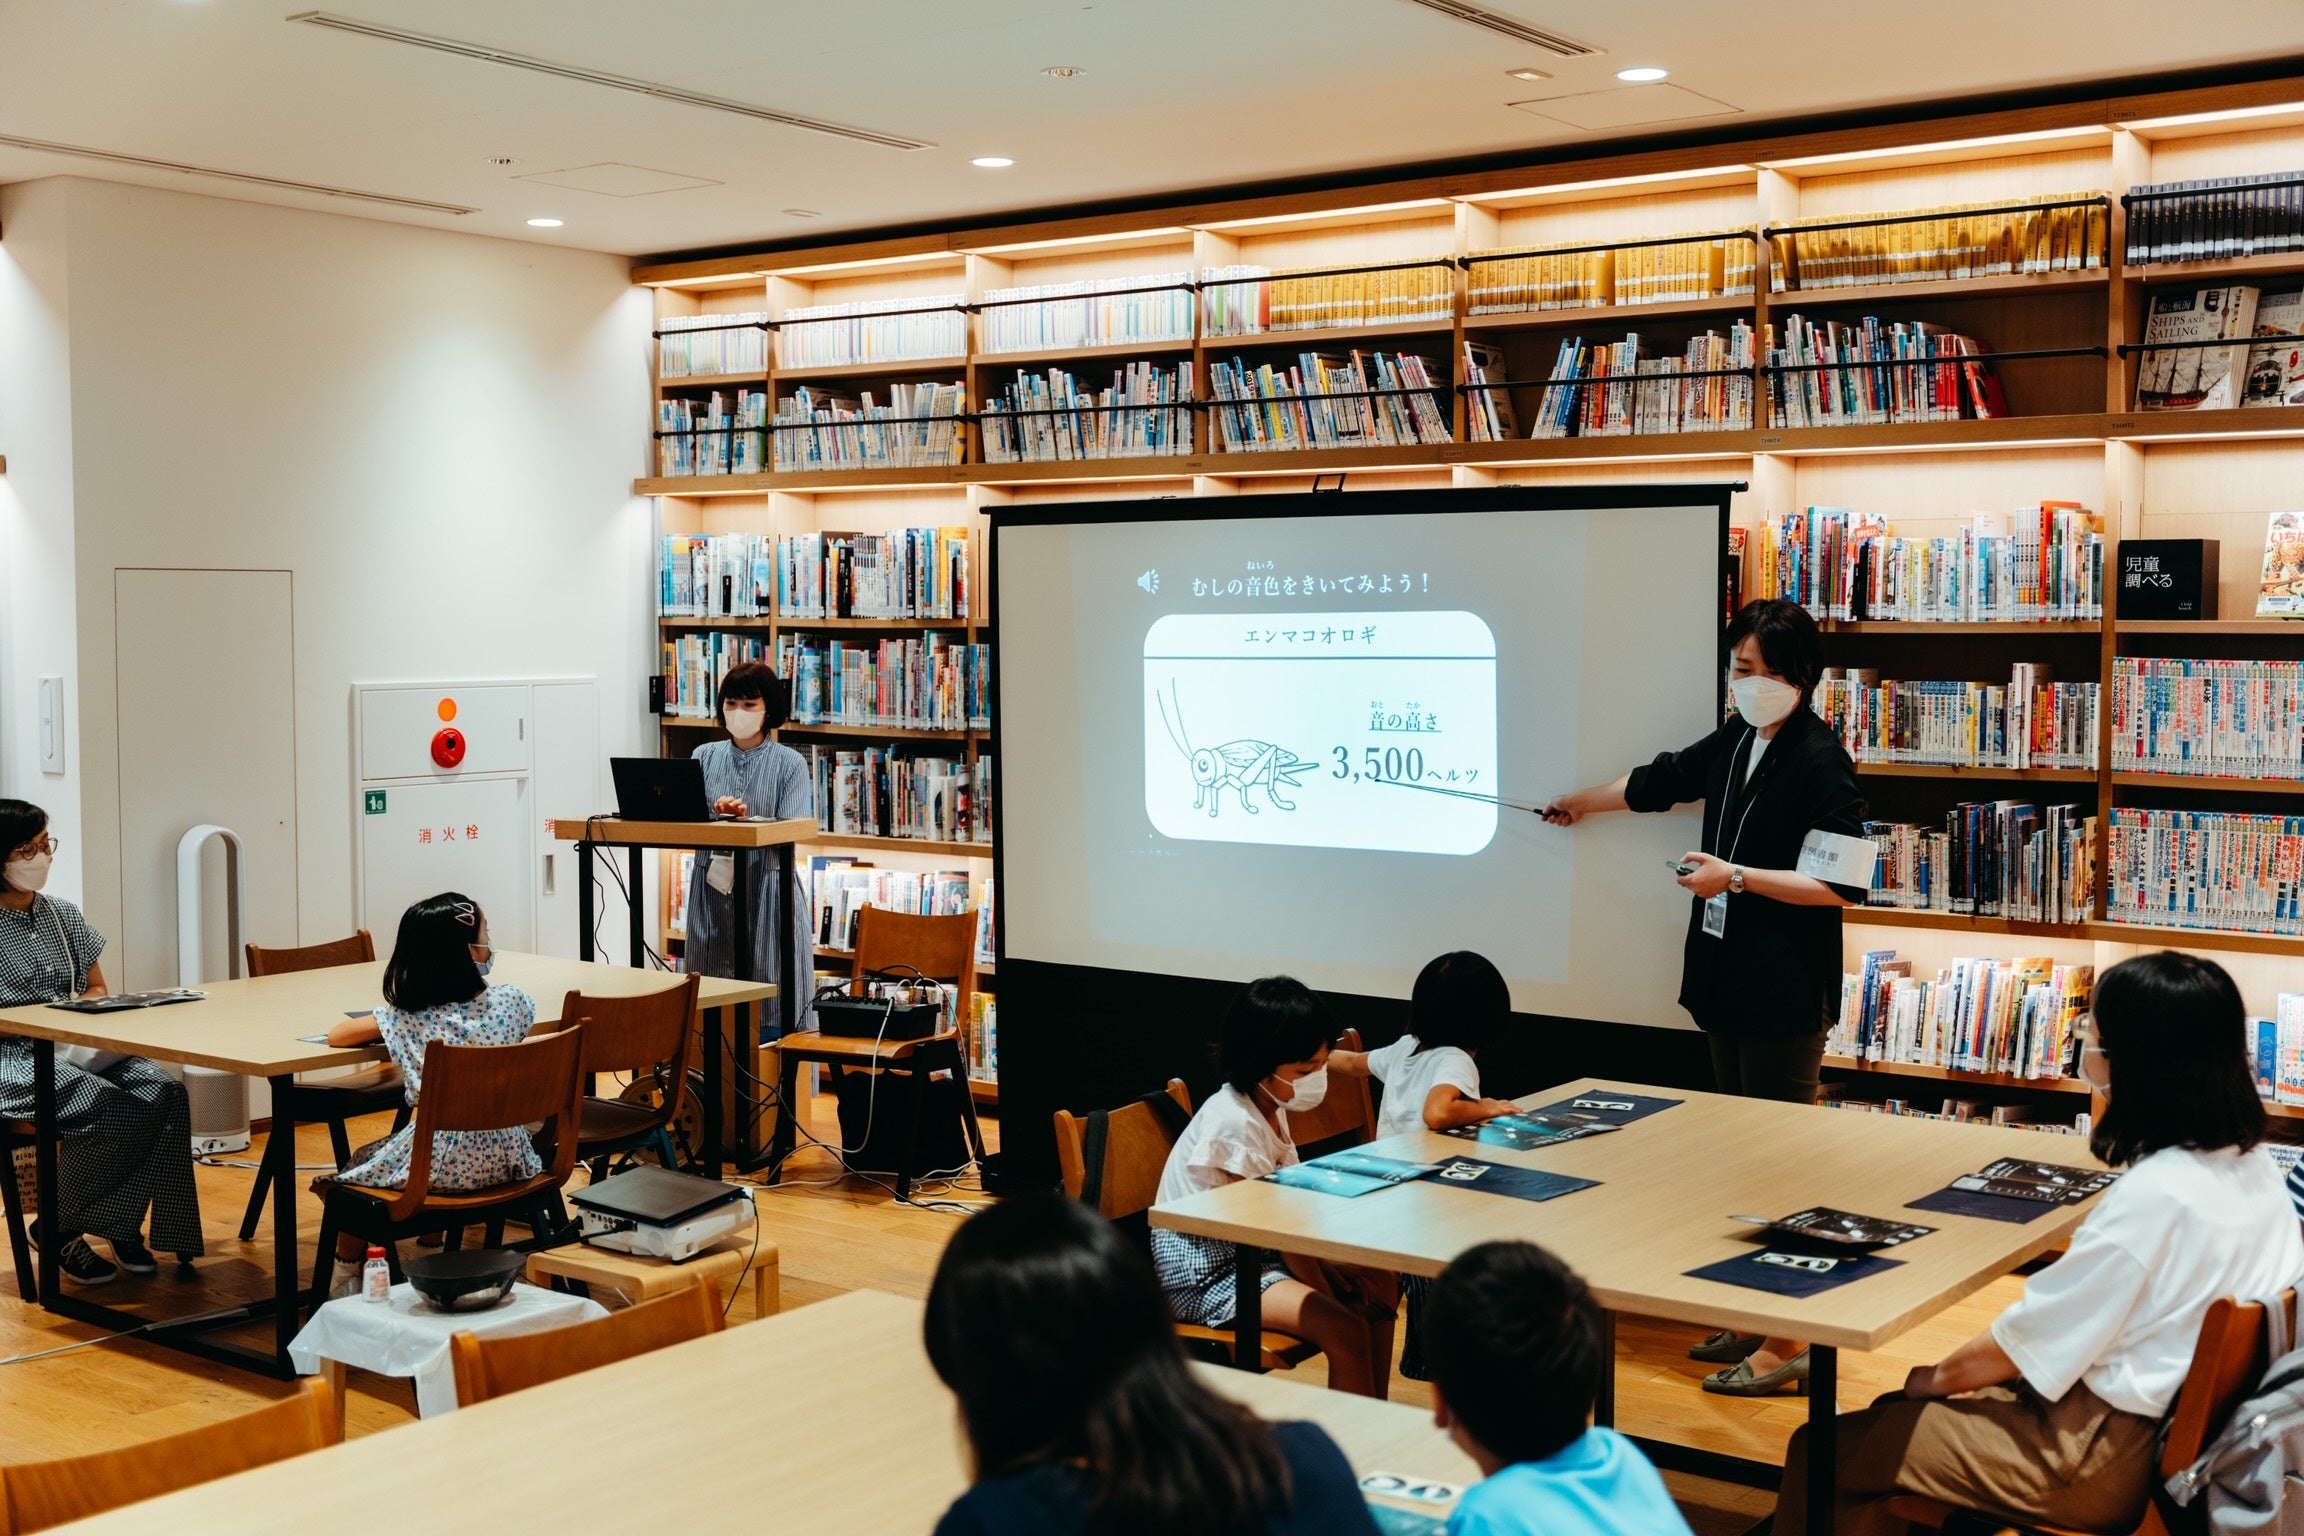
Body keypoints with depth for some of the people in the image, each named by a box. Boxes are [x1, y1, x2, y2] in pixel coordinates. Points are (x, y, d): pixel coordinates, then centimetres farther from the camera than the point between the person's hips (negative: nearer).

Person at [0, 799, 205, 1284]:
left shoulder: (62, 915, 13)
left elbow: (96, 988, 18)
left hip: (77, 1050, 6)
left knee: (163, 1090, -23)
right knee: (101, 1104, -32)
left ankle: (123, 1225, -11)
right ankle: (57, 1228, -9)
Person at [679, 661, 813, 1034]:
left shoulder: (790, 764, 0)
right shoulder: (705, 757, 10)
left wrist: (747, 821, -25)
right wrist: (715, 817, -18)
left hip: (768, 894, -3)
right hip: (712, 891, 3)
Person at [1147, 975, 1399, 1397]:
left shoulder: (1270, 1106, 3)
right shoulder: (1234, 1122, -25)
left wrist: (1337, 1270, -8)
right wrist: (1326, 1293, -17)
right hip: (1202, 1271, -10)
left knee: (1382, 1287, 7)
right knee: (1347, 1331, -23)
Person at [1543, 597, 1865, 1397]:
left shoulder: (1818, 760, -14)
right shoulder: (1736, 740, 11)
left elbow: (1842, 886, -17)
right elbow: (1660, 781, 28)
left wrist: (1737, 877, -18)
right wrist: (1580, 802, 39)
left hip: (1785, 993, -8)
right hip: (1727, 978, 9)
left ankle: (1789, 1345, 2)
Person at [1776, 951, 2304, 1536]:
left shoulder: (2151, 1198, -27)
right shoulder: (2255, 1165, -2)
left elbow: (2019, 1345, -20)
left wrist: (1938, 1377, 0)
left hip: (2106, 1456, -9)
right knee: (1894, 1414, 23)